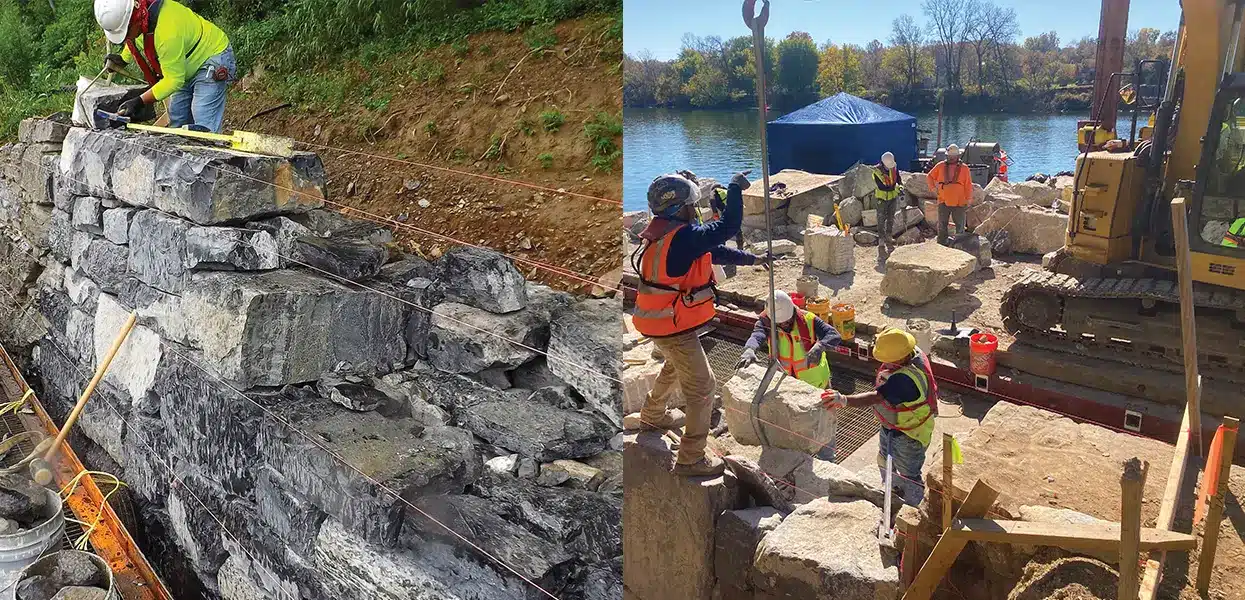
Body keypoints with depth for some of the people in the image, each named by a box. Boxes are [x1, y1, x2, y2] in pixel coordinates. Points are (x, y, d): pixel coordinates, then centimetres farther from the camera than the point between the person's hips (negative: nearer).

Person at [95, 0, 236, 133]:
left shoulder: (167, 31, -37)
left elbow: (174, 79, -29)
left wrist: (140, 101, -29)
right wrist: (123, 58, 2)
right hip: (186, 66, 9)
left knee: (203, 128, -19)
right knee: (177, 124, 9)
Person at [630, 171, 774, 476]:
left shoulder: (664, 232, 5)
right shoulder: (683, 237, -27)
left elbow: (713, 251, 12)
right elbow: (727, 227, -27)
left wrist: (752, 259, 14)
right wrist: (735, 187, -15)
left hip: (657, 320, 10)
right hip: (674, 327, -10)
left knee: (675, 365, 35)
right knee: (702, 387, -1)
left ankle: (653, 415, 55)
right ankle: (691, 459, 5)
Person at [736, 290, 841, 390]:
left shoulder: (808, 319, -23)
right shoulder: (766, 321, -20)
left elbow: (834, 336, -28)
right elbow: (757, 336, -39)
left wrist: (819, 347, -50)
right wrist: (749, 350, -63)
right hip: (784, 379, 1)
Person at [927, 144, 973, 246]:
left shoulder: (964, 168, 0)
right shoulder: (940, 166, 5)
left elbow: (968, 186, 0)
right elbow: (929, 177, 18)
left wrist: (968, 201, -3)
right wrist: (933, 188, 5)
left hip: (959, 202, -1)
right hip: (943, 202, 1)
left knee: (960, 226, 5)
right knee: (942, 226, 3)